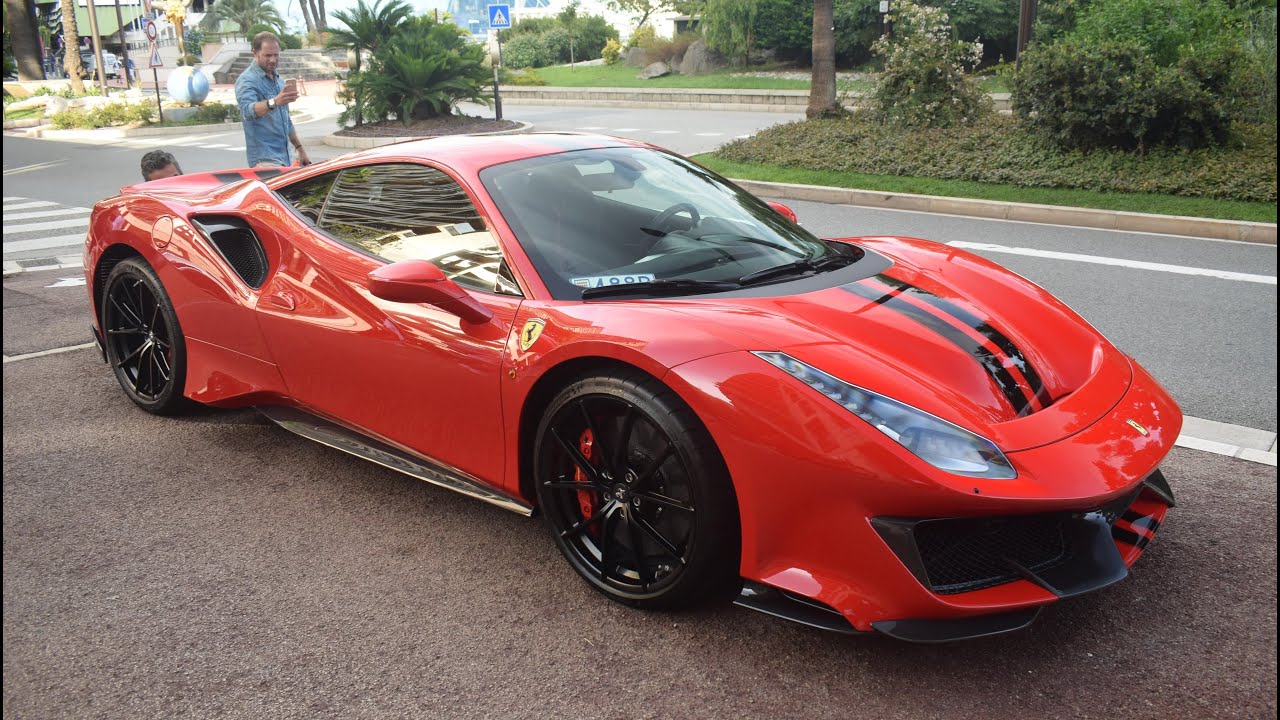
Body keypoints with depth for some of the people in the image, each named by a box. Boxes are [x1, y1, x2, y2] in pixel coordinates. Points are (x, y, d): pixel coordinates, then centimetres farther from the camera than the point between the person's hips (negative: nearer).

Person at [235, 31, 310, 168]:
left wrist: (299, 148, 23)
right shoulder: (247, 80, -10)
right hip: (265, 159, -8)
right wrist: (274, 102, -48)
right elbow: (247, 111, -31)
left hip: (284, 157, 8)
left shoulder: (278, 79, 17)